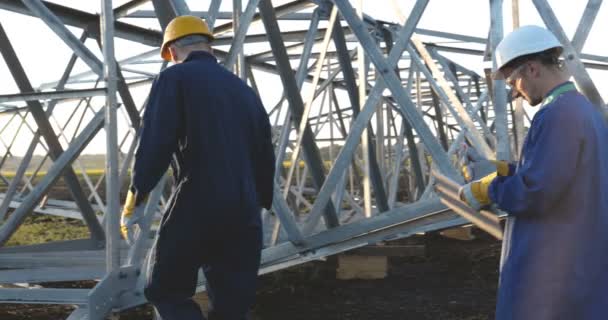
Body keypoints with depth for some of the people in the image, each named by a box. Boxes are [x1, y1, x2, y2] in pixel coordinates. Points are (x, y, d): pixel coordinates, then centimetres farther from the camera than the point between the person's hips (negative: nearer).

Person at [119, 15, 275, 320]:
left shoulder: (175, 78, 1)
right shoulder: (244, 89, 19)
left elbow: (153, 146, -11)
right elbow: (265, 157, 20)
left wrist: (132, 203, -4)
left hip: (195, 210, -5)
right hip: (245, 214, 6)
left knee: (167, 292, 11)